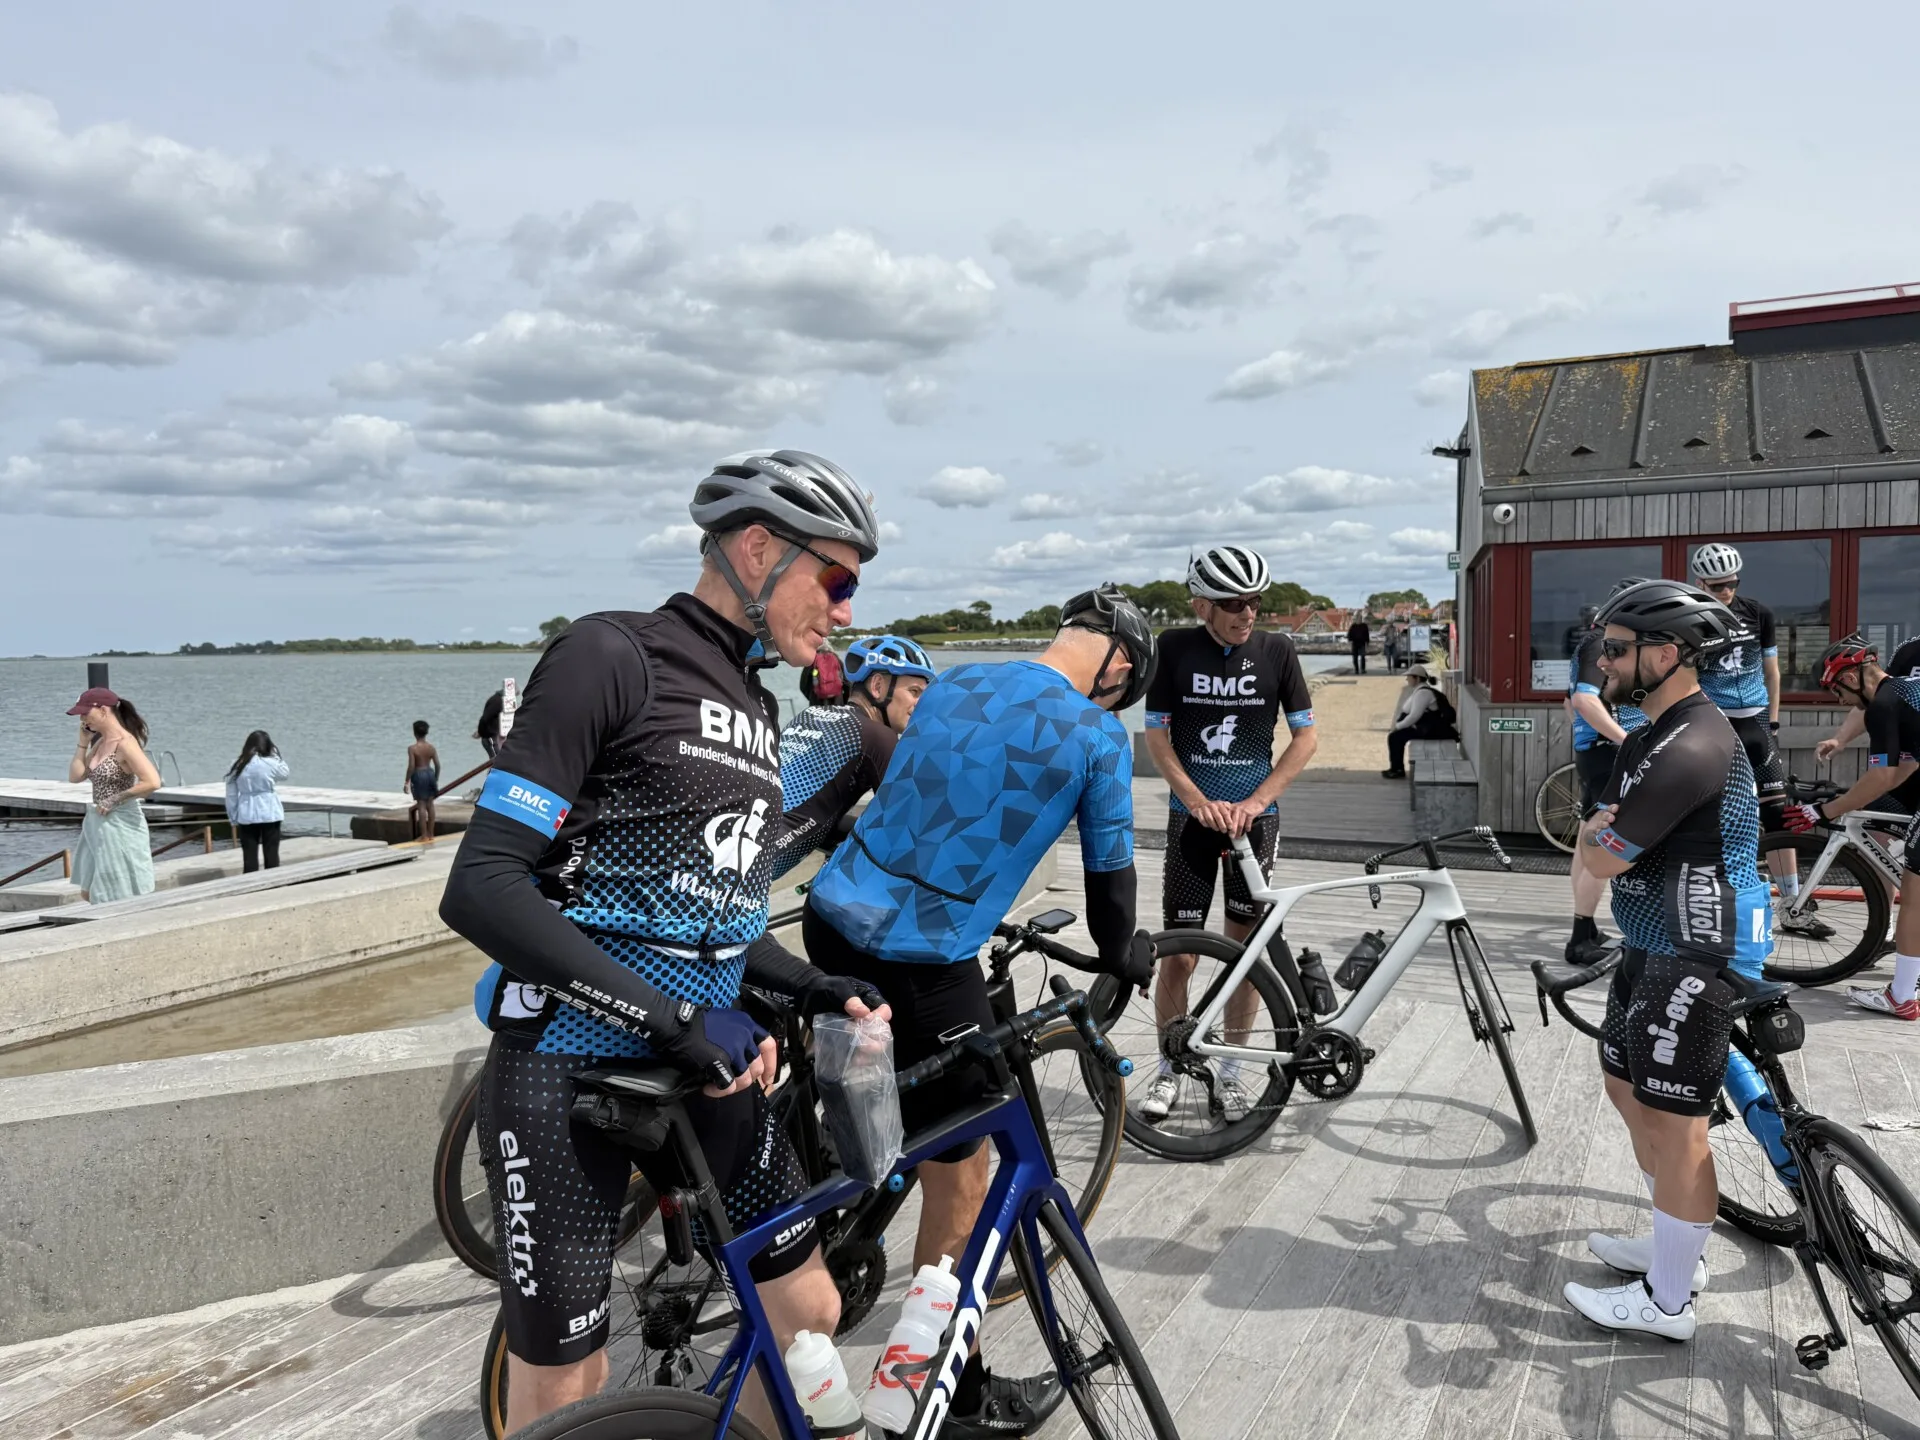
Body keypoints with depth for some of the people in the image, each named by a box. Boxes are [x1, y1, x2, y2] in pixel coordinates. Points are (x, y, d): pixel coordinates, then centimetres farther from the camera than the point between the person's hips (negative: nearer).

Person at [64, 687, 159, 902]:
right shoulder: (101, 742, 9)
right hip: (97, 824, 9)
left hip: (120, 825, -9)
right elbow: (76, 776, 8)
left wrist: (115, 799, -17)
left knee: (122, 899, 0)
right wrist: (83, 741, 4)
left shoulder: (124, 743, -17)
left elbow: (152, 782, -26)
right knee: (89, 892, 16)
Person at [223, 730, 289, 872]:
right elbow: (284, 773, 14)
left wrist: (233, 818, 10)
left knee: (250, 855, 4)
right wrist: (275, 753, 15)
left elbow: (231, 796, 2)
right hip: (270, 814, -1)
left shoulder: (236, 766, -2)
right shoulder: (271, 763, -9)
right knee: (272, 853, 5)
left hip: (247, 815, 2)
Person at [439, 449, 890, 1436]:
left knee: (806, 1312, 10)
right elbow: (482, 889, -21)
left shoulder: (757, 705, 11)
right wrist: (669, 1016, -24)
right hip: (568, 1071, -7)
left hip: (704, 1066, 7)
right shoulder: (612, 658, -14)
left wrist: (811, 989, 3)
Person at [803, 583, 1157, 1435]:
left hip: (833, 917, 7)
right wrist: (1123, 956, 22)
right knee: (959, 1175, 8)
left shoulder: (952, 685, 10)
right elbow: (1109, 872, 2)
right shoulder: (1095, 735, -7)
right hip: (923, 961, -7)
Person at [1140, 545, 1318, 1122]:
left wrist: (1254, 802, -10)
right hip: (1192, 815, -1)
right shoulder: (1174, 648, -6)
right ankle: (1169, 1069, 18)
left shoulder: (1276, 650, -4)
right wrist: (1200, 802, -13)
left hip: (1254, 815, 1)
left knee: (1245, 947, 7)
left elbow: (1306, 736, 0)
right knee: (1179, 953, -1)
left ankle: (1230, 1069, 23)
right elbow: (1156, 735, -2)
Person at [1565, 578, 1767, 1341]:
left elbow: (1602, 856, -21)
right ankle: (1675, 1247, 37)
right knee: (1629, 1091, 20)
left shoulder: (1692, 748, -24)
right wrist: (1607, 827, -7)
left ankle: (1668, 1301, 14)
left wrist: (1603, 830, -1)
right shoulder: (1653, 737, 11)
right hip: (1650, 947, 11)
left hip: (1691, 960, -11)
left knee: (1673, 1122, 0)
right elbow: (1598, 840, 14)